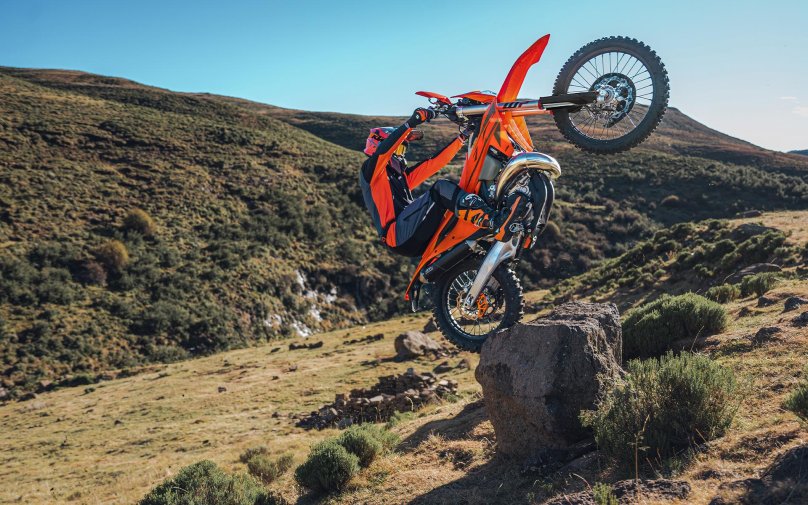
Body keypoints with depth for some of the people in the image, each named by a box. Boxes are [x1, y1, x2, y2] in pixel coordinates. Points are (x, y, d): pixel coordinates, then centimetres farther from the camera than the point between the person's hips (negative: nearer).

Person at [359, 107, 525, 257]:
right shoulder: (371, 168, 9)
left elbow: (433, 163, 25)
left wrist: (462, 138, 20)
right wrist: (411, 123, -21)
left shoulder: (402, 175, 32)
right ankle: (495, 223, -46)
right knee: (441, 188, -26)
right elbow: (382, 150, -14)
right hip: (398, 235, -9)